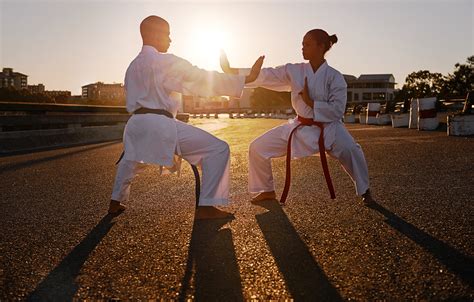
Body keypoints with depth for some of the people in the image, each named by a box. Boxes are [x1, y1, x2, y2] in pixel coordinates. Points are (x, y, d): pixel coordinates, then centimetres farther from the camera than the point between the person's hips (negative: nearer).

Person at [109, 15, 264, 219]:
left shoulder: (133, 66, 17)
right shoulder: (165, 61, -9)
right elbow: (202, 79, -12)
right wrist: (247, 78, -9)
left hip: (136, 124, 9)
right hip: (160, 124, -9)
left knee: (131, 157, 38)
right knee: (218, 149, -7)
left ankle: (116, 202, 43)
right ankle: (206, 207, -8)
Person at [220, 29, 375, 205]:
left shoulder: (334, 77, -12)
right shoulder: (294, 71, -4)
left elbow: (337, 110, -16)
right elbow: (266, 76, -8)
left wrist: (310, 102, -23)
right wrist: (230, 71, -14)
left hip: (327, 128, -3)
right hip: (300, 127, 4)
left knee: (351, 150, -31)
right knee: (258, 148, -5)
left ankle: (364, 192, -1)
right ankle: (267, 190, 17)